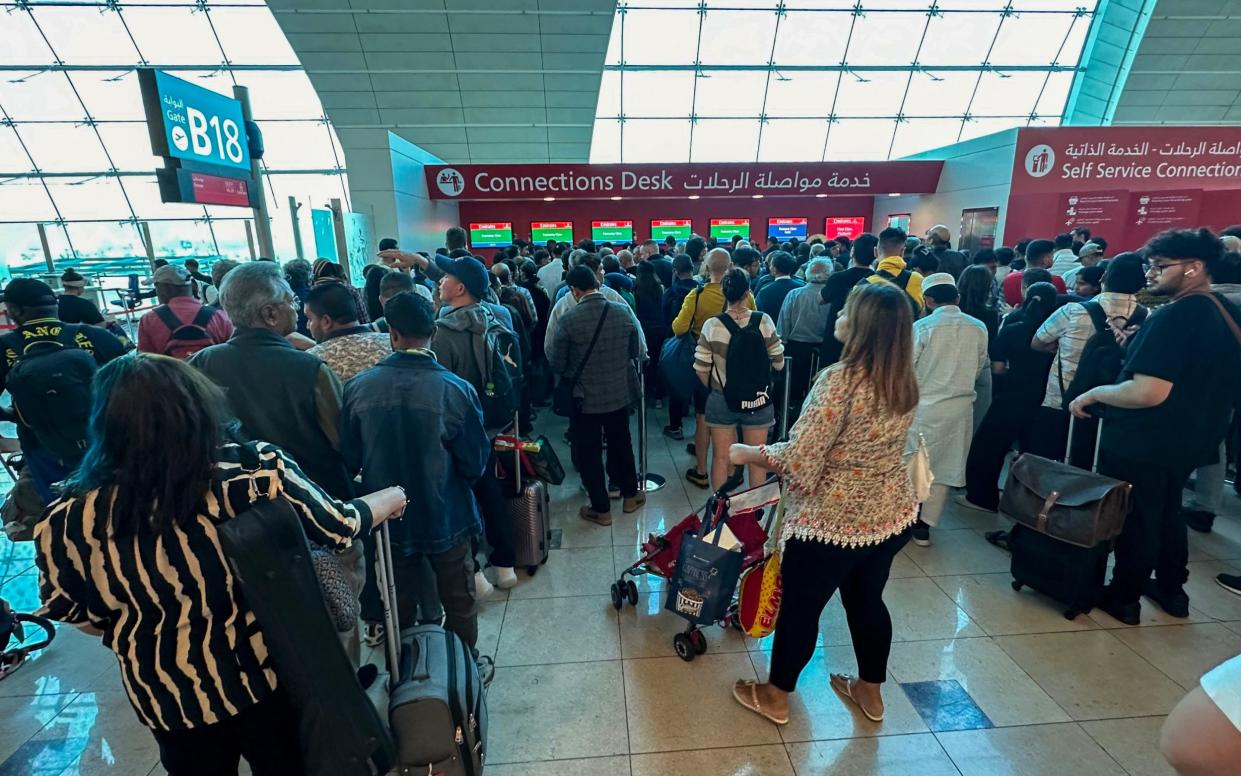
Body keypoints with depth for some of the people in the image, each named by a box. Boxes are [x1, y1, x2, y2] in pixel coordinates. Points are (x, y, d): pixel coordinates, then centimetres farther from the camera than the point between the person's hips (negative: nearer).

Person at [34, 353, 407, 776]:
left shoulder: (68, 520, -17)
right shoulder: (254, 471, -26)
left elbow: (68, 610, 0)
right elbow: (340, 527, -15)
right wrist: (392, 497, 4)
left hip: (170, 697, 2)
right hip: (267, 677, -2)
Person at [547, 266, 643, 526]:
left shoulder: (569, 319, -19)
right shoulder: (623, 311, -8)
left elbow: (556, 364, -10)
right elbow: (635, 352, 4)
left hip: (585, 397, -4)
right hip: (620, 393, 4)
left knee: (589, 452, 12)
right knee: (621, 444, 23)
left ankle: (601, 509, 22)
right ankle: (630, 495, 37)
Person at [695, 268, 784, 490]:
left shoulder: (712, 325, -12)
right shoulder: (764, 321, -11)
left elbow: (701, 369, -8)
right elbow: (778, 363, -5)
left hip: (721, 400, 0)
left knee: (721, 458, 13)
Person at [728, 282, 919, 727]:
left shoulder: (840, 380, -25)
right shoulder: (905, 382, 0)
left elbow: (799, 460, -26)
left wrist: (747, 453, -10)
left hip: (832, 521, -7)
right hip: (891, 514, 7)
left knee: (800, 606, 12)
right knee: (867, 600, 25)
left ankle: (775, 696, 33)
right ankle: (870, 691, 46)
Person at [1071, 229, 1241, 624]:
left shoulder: (1175, 316, -24)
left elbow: (1148, 392, -31)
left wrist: (1091, 394, -17)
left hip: (1141, 443, -9)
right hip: (1189, 440, 9)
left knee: (1134, 520, 6)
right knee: (1166, 513, 24)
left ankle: (1123, 598, 21)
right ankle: (1172, 589, 39)